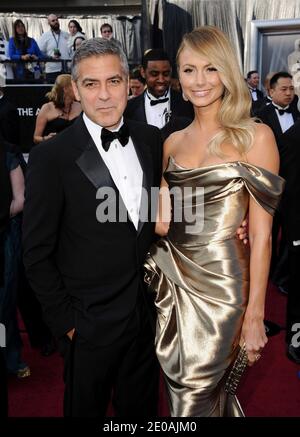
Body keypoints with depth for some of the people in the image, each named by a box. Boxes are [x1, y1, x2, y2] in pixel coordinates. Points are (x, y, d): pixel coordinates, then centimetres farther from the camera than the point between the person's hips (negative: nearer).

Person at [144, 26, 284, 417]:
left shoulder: (256, 137, -6)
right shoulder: (173, 142, 9)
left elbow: (261, 233, -9)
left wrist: (254, 315, -10)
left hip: (220, 283, -5)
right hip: (172, 279, 5)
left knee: (193, 399, 3)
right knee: (180, 388, 17)